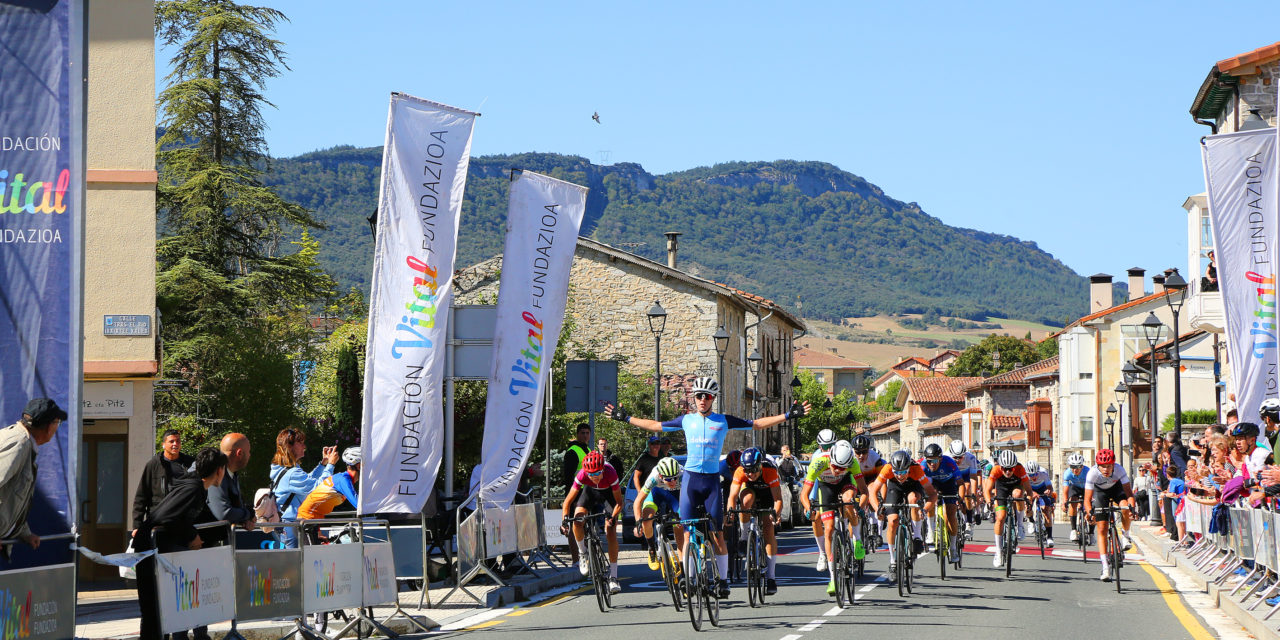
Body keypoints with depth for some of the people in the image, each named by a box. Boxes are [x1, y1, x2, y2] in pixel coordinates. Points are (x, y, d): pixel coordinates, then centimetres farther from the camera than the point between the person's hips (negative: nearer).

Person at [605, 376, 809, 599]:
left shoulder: (723, 421, 6)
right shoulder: (686, 420, 9)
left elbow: (757, 424, 10)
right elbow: (656, 426, 19)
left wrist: (787, 416, 4)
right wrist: (625, 418, 21)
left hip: (712, 480, -1)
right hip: (690, 478, 1)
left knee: (717, 533, -4)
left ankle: (723, 581, 3)